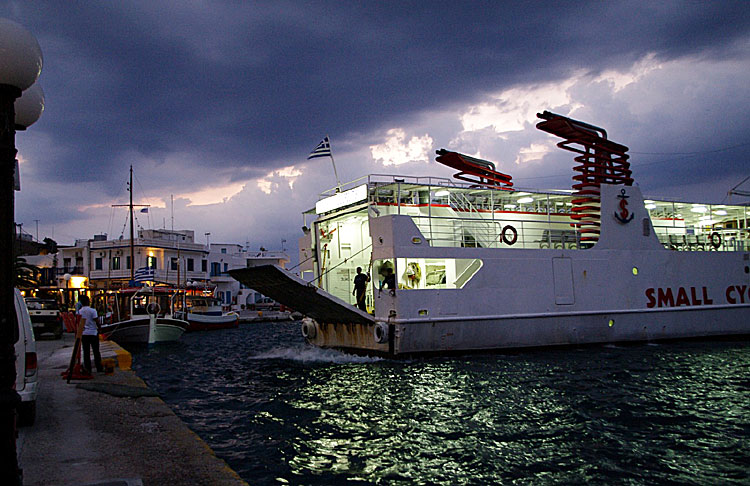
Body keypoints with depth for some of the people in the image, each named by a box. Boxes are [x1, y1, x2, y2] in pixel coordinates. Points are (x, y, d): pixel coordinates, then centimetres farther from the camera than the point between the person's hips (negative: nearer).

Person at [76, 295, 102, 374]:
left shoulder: (79, 311, 0)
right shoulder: (92, 310, -10)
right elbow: (96, 321, -10)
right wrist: (99, 328, 4)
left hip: (83, 333, 3)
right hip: (93, 332, -3)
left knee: (86, 352, 6)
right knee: (96, 351, 6)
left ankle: (88, 369, 6)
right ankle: (99, 367, 11)